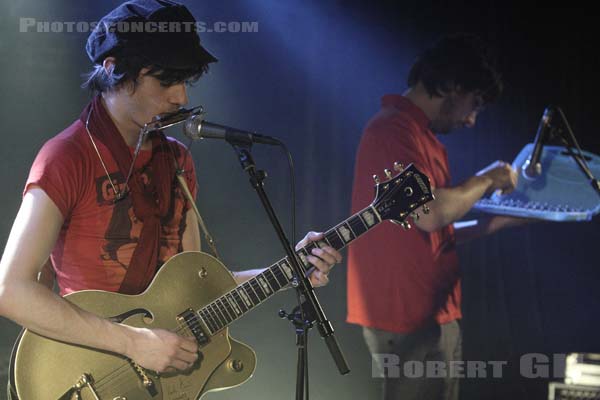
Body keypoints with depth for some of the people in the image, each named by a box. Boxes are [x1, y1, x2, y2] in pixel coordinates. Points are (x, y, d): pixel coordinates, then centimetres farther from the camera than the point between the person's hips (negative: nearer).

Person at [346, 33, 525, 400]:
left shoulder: (417, 133, 20)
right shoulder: (396, 130, -13)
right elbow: (429, 213, -23)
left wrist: (493, 225, 17)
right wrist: (484, 181, -8)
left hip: (429, 314, 10)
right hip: (410, 317, -10)